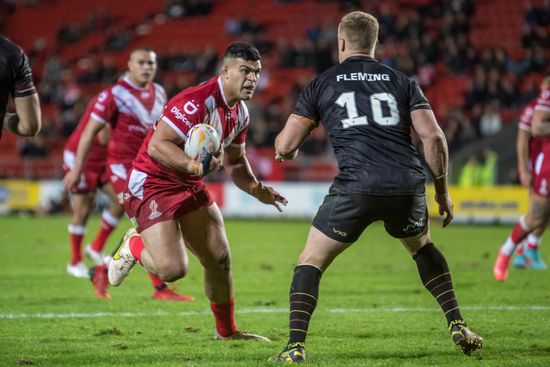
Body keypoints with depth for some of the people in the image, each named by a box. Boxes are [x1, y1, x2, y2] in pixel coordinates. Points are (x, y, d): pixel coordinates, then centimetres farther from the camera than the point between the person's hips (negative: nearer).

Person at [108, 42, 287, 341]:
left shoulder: (240, 113, 6)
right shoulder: (197, 101, -24)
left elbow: (235, 162, 20)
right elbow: (157, 145, -29)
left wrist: (257, 190, 2)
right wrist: (196, 166, -41)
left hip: (190, 186, 9)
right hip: (152, 184, -9)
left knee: (219, 259, 8)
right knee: (172, 269, -20)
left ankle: (226, 330, 27)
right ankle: (134, 246, 13)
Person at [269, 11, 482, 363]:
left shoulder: (322, 84, 13)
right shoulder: (401, 82, 17)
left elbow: (285, 146, 10)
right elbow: (433, 137, 5)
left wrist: (285, 149, 35)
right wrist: (442, 190, 16)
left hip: (355, 188, -3)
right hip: (407, 186, 3)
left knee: (311, 262, 12)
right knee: (423, 247, 32)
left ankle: (296, 346, -3)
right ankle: (458, 326, 25)